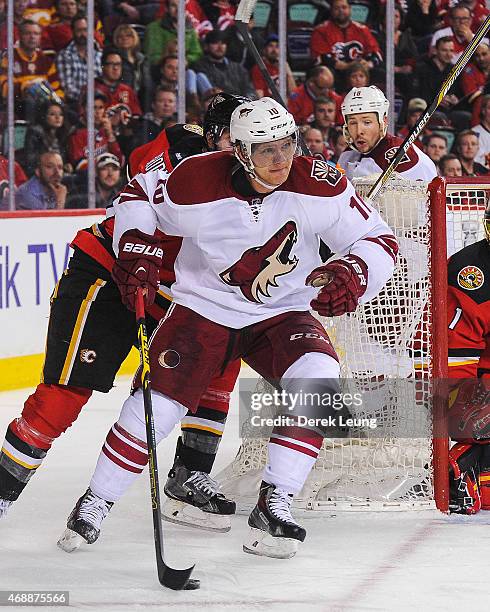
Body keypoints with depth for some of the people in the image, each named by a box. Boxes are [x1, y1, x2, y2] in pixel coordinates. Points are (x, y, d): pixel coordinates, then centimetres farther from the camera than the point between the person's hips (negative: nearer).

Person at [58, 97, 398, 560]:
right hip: (203, 308, -1)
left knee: (318, 379, -26)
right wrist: (135, 250, -12)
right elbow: (138, 196, 2)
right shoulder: (196, 183, -19)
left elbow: (379, 240, -10)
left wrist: (352, 274, -30)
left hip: (282, 313, 1)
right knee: (161, 398, -13)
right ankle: (96, 501, 10)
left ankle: (274, 505, -18)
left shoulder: (320, 186, -17)